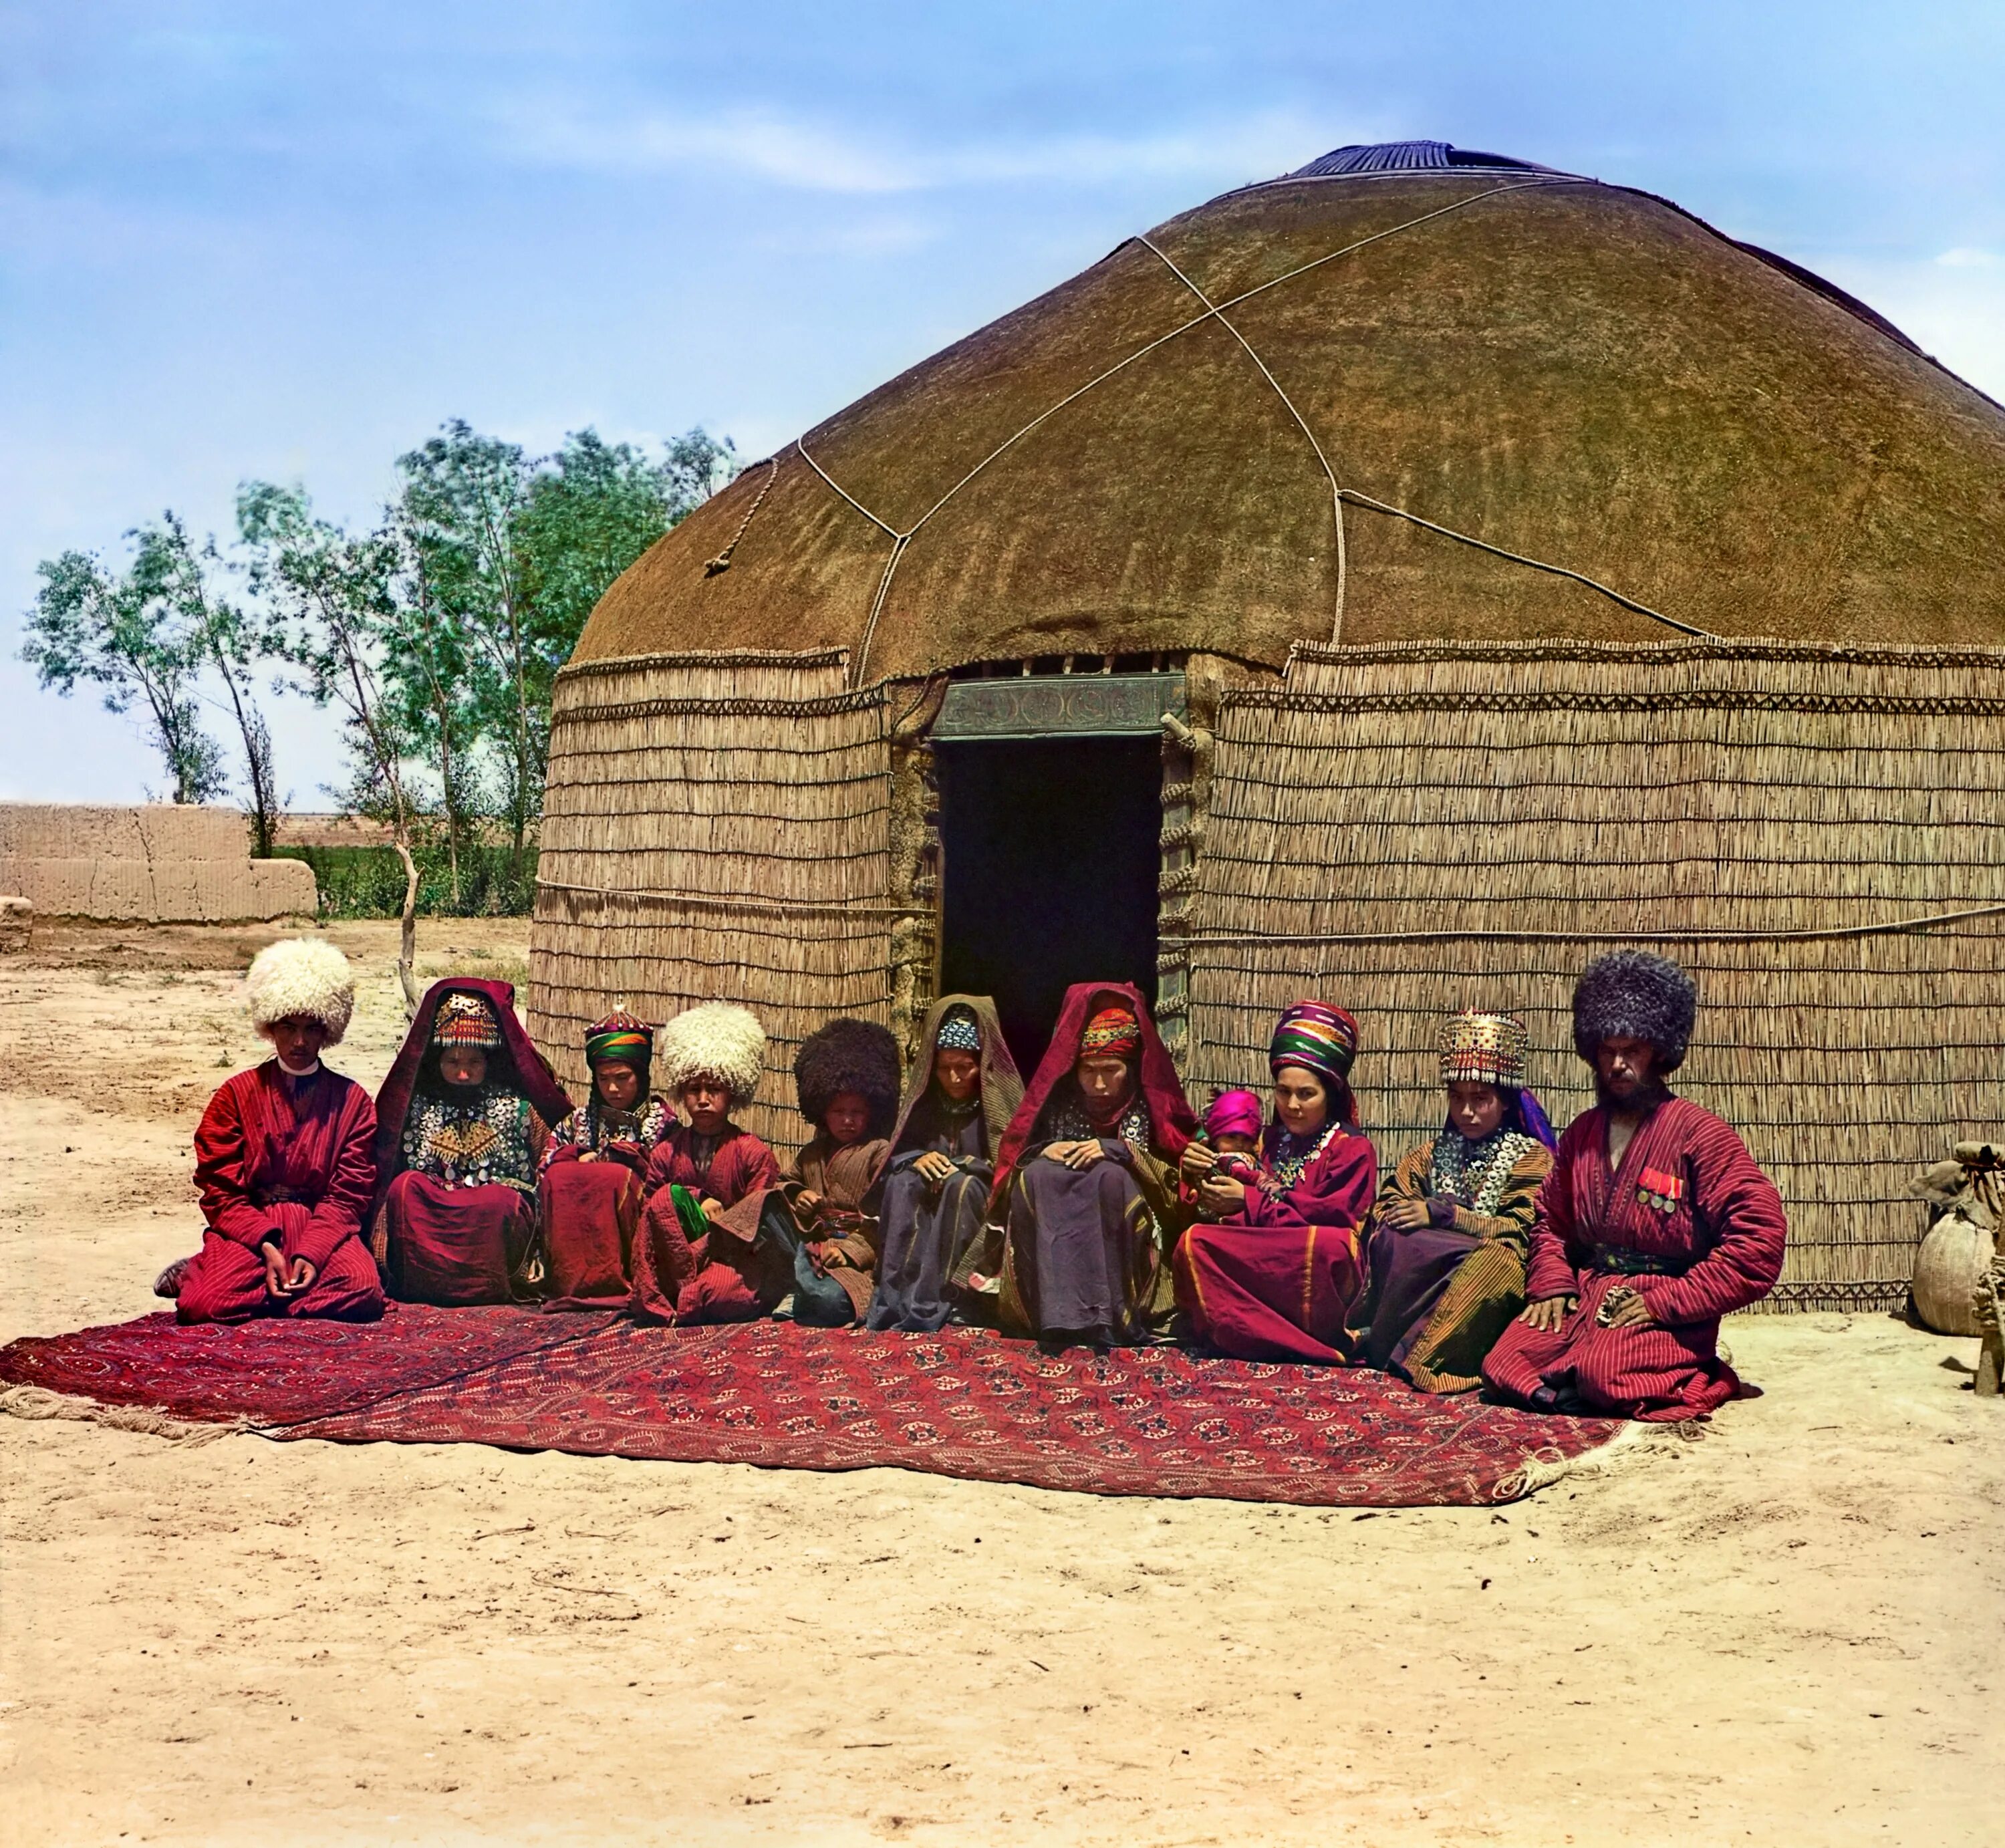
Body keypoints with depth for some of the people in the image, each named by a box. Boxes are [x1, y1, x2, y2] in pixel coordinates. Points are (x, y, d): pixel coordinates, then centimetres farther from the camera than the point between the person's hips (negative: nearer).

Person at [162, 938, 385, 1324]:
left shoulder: (351, 1101, 8)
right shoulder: (239, 1093, 6)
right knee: (205, 1304, -33)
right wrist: (265, 1245, -17)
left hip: (322, 1226, 2)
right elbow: (220, 1191, 0)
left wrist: (312, 1252, -17)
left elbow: (347, 1195, 1)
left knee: (363, 1289, -33)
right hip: (247, 1227, -2)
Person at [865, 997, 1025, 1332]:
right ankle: (892, 1300, -37)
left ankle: (934, 1304, -40)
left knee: (960, 1186, -35)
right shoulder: (924, 1100, 7)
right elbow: (895, 1156, 6)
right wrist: (918, 1160, -17)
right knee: (902, 1184, -28)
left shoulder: (1001, 1099, -4)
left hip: (982, 1203, -3)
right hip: (929, 1209, 3)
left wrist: (962, 1165, -23)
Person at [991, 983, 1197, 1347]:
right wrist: (1042, 1154, -10)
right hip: (1051, 1230, 2)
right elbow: (1012, 1165, 12)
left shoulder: (1152, 1108, 4)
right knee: (1038, 1176, -28)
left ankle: (1111, 1314, -38)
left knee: (1110, 1177, -32)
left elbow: (1175, 1184, -4)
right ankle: (1057, 1312, -41)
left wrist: (1120, 1150, -17)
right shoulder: (1059, 1102, 10)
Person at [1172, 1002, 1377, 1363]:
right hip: (1260, 1265, 5)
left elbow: (1330, 1216, -10)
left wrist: (1249, 1203, -14)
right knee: (1194, 1242, -24)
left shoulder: (1352, 1149, 7)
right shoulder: (1268, 1141, 23)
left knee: (1330, 1246, -38)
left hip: (1315, 1277, -5)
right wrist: (1200, 1176, -5)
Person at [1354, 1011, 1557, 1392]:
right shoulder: (1431, 1155, 21)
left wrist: (1440, 1215, -11)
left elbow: (1520, 1232, -7)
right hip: (1429, 1270, 3)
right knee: (1394, 1241, -28)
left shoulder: (1530, 1156, 9)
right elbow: (1384, 1214, 8)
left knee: (1498, 1263, -38)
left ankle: (1420, 1357, -36)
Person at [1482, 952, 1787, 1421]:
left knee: (1603, 1374, -34)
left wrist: (1665, 1302, -17)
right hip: (1583, 1296, 5)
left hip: (1666, 1313, -5)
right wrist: (1551, 1285, 3)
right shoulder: (1582, 1132, 14)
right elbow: (1551, 1219, 25)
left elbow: (1760, 1233, -14)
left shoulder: (1698, 1132, -6)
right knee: (1503, 1366, -19)